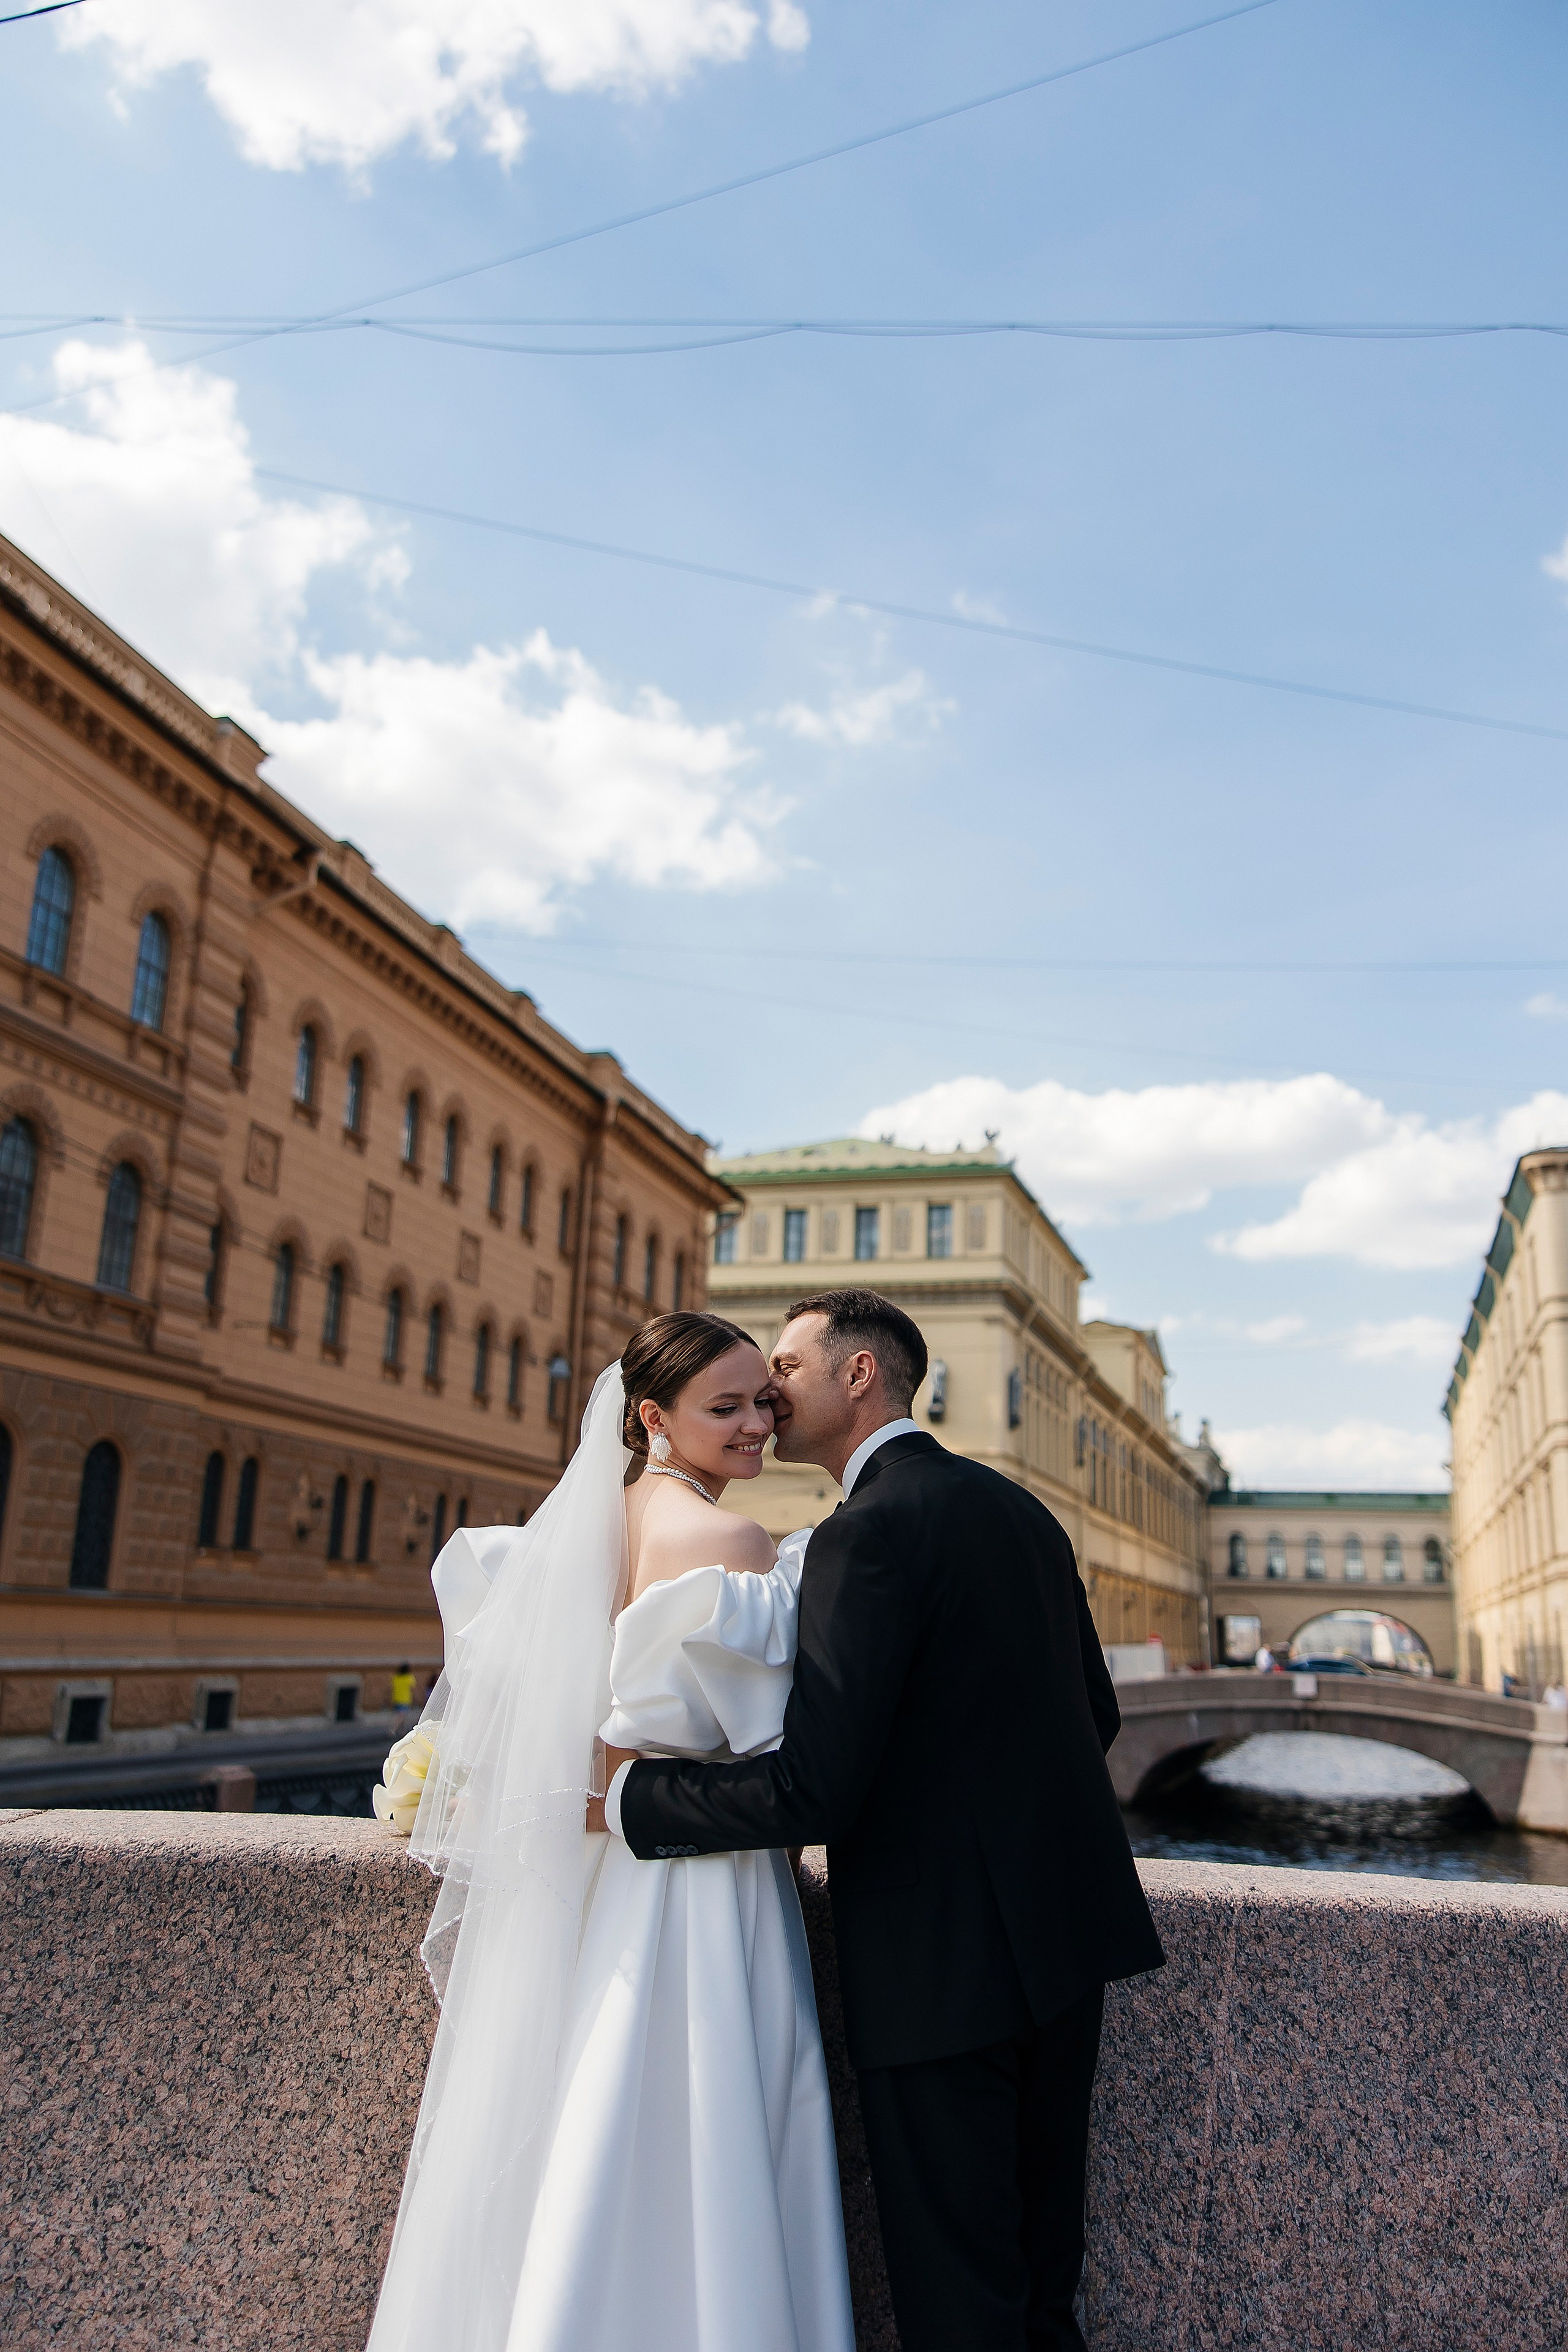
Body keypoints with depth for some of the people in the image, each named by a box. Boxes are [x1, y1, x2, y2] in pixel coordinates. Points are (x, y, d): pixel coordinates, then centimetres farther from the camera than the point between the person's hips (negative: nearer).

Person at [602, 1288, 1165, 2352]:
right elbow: (1096, 1714, 15)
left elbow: (812, 1791, -25)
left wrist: (624, 1791, -14)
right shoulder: (1019, 1507, 8)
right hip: (1065, 1924, 9)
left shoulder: (870, 1531, -19)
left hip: (943, 1960, -8)